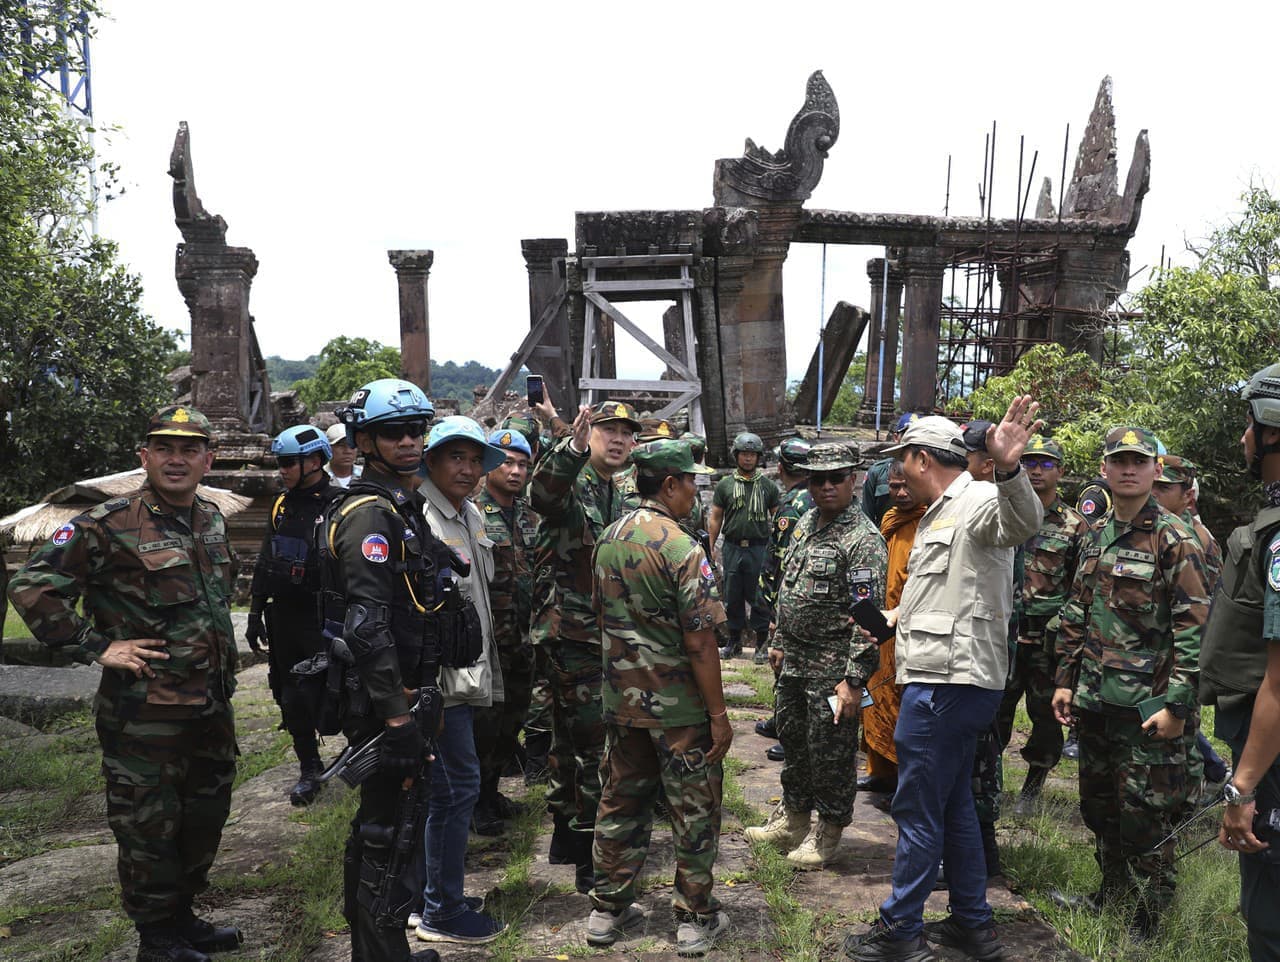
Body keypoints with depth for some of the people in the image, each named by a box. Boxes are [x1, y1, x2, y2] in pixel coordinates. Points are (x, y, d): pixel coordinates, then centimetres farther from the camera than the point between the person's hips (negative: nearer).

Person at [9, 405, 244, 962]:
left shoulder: (212, 519, 8)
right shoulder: (109, 526, -14)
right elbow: (31, 587, -13)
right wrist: (95, 647, -15)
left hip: (212, 705, 7)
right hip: (144, 712, -7)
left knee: (205, 818, 19)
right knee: (149, 828, 5)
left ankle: (183, 917, 37)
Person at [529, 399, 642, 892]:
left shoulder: (629, 494, 14)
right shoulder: (571, 482, -10)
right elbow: (543, 492, -36)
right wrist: (573, 446, -52)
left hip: (613, 634, 8)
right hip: (571, 633, -8)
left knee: (570, 735, 19)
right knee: (597, 741, -8)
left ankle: (565, 832, 32)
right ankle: (590, 855, 1)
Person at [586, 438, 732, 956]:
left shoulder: (608, 539, 4)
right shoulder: (681, 549, -19)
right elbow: (699, 641, -20)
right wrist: (718, 712, -13)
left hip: (621, 701, 7)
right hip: (678, 707, -7)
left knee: (620, 805, 17)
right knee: (695, 814, 8)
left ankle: (608, 910, 26)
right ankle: (696, 920, 18)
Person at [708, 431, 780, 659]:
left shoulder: (768, 486, 5)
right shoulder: (725, 485, 8)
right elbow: (715, 518, 9)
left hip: (759, 549, -2)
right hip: (732, 548, 2)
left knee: (759, 598, 1)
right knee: (732, 598, 10)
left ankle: (762, 641, 11)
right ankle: (734, 641, 22)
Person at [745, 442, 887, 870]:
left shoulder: (863, 538, -17)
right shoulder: (806, 523, 10)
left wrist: (854, 679, -23)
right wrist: (779, 641, 19)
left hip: (832, 667, -8)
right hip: (793, 659, 8)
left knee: (830, 751, 4)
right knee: (793, 739, 19)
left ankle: (827, 833, 20)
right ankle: (792, 818, 36)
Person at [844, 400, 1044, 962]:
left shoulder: (978, 502, -13)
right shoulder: (939, 516, 21)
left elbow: (1021, 524, -39)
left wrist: (1008, 469, -57)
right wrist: (883, 620, 40)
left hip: (947, 685, -11)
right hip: (946, 680, 11)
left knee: (919, 811, 0)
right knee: (954, 804, 18)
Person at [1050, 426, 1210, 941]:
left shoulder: (1174, 540, -9)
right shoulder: (1094, 538, 11)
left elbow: (1193, 627, -13)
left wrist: (1177, 705, -17)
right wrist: (1065, 681, 13)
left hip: (1146, 705, -7)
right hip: (1093, 700, 7)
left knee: (1143, 814, 0)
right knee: (1098, 803, 17)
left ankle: (1150, 916, 17)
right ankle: (1113, 890, 36)